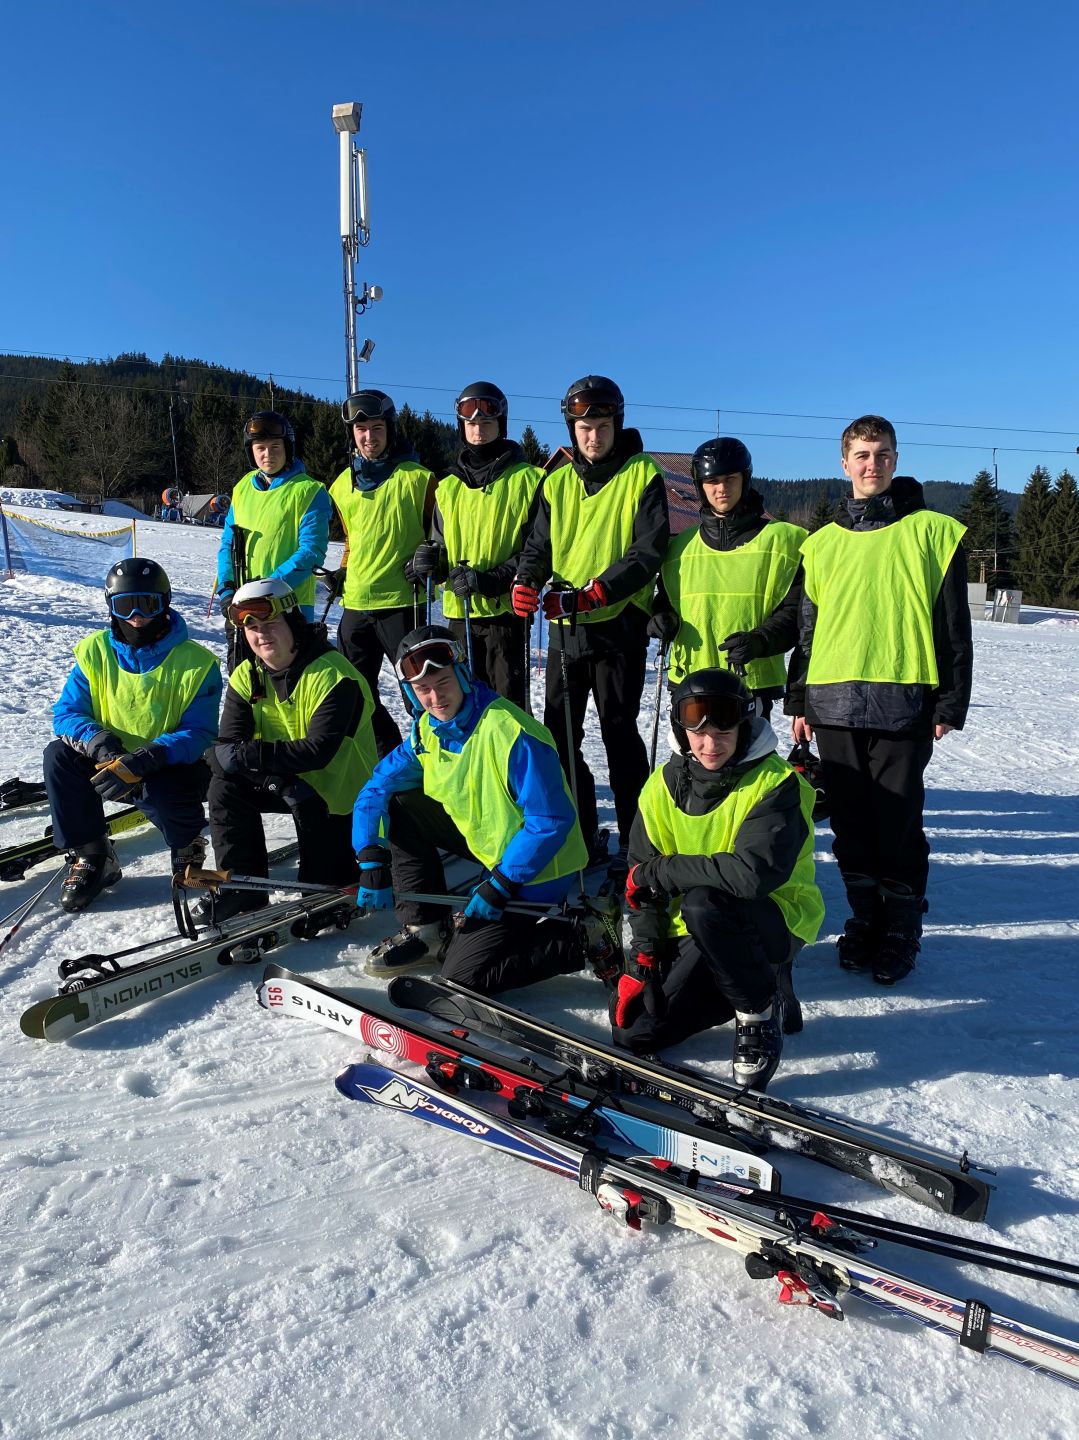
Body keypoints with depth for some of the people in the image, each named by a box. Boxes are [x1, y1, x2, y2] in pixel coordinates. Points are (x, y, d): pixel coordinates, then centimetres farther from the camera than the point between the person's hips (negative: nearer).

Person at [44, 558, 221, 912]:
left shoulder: (197, 663, -13)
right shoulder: (94, 652, -3)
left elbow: (198, 734, -20)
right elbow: (65, 713, -5)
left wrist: (144, 760, -37)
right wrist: (96, 740, -29)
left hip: (173, 768, -4)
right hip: (109, 763, 4)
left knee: (159, 792, -35)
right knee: (59, 754, -22)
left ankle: (188, 846, 3)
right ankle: (92, 856, -5)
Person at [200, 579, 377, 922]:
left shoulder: (333, 675, -24)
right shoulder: (246, 677, -5)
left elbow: (319, 750, -32)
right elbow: (226, 746, -15)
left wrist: (247, 754, -37)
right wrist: (277, 778, -33)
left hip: (339, 789, -5)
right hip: (285, 784, 5)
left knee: (324, 880, -5)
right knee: (226, 785, -19)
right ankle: (242, 887, -9)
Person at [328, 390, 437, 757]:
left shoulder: (417, 477, -4)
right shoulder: (343, 484, 13)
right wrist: (343, 571, 10)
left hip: (401, 602, -6)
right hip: (356, 604, 6)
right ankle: (390, 760, 27)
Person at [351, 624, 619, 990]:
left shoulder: (511, 733, -28)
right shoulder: (426, 730, -3)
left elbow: (551, 822, -26)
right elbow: (376, 789, 1)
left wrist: (499, 885, -25)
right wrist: (372, 864, -12)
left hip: (535, 868, -8)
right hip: (488, 842, 8)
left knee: (463, 977, -14)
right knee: (398, 808, -1)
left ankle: (585, 937, -2)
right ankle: (427, 930, 7)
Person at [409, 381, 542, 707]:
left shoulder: (527, 479, -1)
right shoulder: (449, 486, 16)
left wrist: (492, 580, -18)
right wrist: (430, 560, -3)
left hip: (507, 610, -5)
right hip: (460, 611, 5)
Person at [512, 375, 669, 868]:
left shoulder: (643, 475, -2)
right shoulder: (557, 482, 12)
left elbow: (649, 551, -10)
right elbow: (538, 544, 10)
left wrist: (596, 592, -22)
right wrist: (526, 581, -13)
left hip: (619, 623, -5)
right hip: (564, 626, 5)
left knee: (619, 733, 1)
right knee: (559, 732, 7)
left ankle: (637, 841, 14)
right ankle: (579, 835, 21)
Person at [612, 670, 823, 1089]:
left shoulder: (775, 783, -18)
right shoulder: (662, 787, -1)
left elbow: (753, 873, -32)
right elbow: (640, 879, 2)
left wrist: (657, 873, -22)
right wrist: (643, 958, -9)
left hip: (775, 922, -5)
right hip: (691, 930, 6)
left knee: (702, 903, -37)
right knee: (632, 1030, -7)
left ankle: (760, 1010, -9)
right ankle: (750, 981, 15)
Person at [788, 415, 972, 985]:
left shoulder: (932, 531, 4)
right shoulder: (822, 542, 15)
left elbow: (954, 626, 3)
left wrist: (951, 704, -2)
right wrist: (799, 700, 11)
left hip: (904, 701, -3)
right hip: (834, 702, 4)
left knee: (896, 820, -1)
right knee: (851, 820, 8)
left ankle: (901, 931, 14)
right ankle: (864, 917, 23)